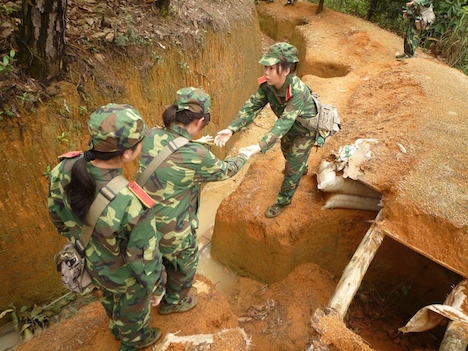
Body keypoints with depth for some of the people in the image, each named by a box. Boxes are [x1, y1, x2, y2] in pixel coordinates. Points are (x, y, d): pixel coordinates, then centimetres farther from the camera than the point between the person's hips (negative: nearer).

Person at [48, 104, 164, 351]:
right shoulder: (134, 206, -46)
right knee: (132, 305, 30)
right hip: (125, 273, -5)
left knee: (111, 295, 37)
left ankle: (118, 328, 70)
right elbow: (144, 259, -28)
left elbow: (58, 214, -7)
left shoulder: (65, 170, -29)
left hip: (91, 259, 6)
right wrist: (153, 287, -6)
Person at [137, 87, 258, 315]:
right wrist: (244, 155, 10)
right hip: (172, 230, -6)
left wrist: (196, 143, 18)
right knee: (185, 265, 27)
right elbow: (224, 170, -8)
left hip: (145, 219, 7)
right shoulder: (196, 156, -30)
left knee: (160, 258, 36)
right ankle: (173, 302, 53)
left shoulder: (152, 136, -13)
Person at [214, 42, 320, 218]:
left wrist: (260, 146, -60)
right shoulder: (267, 85, -24)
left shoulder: (298, 92, -43)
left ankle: (283, 201, 26)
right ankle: (301, 168, 65)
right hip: (290, 127, 7)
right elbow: (251, 106, -25)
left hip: (305, 130, -6)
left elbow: (284, 123, -49)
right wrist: (231, 129, -40)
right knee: (288, 153, 31)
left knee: (293, 167, 4)